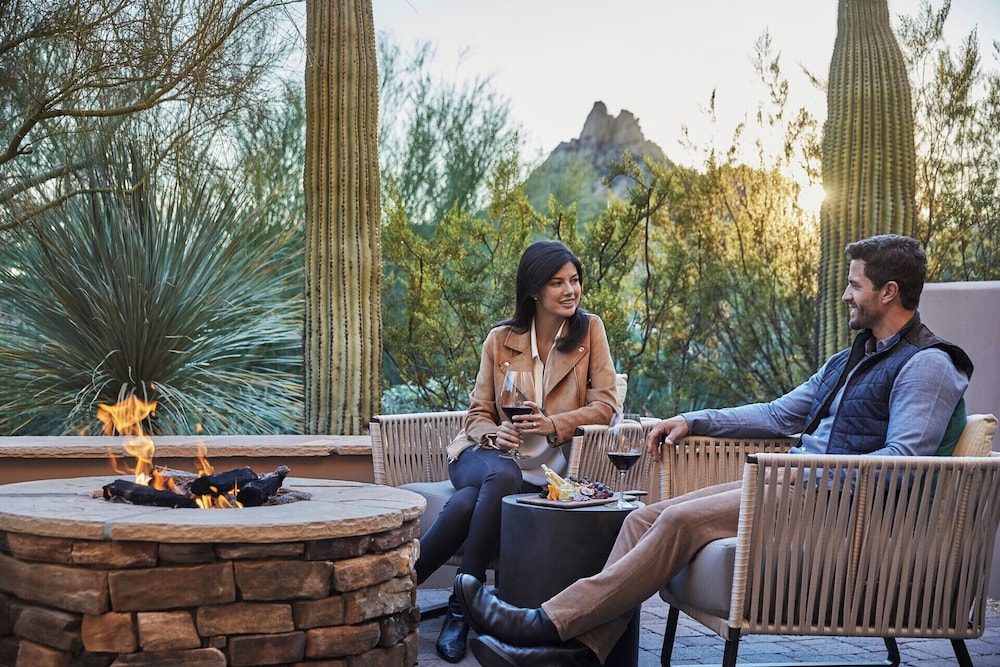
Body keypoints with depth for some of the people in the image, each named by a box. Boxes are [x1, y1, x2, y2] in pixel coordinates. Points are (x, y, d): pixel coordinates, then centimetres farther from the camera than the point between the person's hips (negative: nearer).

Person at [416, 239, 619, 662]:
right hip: (490, 456, 1)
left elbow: (605, 404, -4)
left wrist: (552, 425, -22)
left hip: (546, 466, -1)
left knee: (468, 504, -34)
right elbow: (478, 413, 8)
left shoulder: (589, 330, 3)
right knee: (501, 477, -38)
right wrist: (494, 434, -16)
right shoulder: (500, 339, 7)